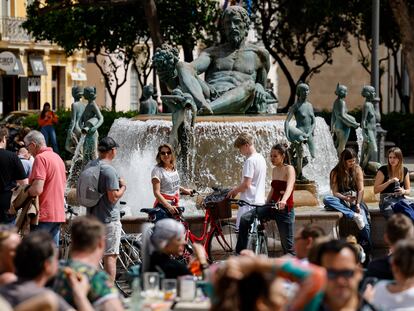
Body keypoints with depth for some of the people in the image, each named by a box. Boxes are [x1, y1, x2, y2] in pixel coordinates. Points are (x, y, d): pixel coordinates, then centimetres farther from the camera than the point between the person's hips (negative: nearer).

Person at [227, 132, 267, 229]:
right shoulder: (261, 158, 14)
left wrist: (234, 191, -2)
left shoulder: (250, 161, -15)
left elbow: (246, 184, -19)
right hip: (260, 201, 10)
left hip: (249, 202, -10)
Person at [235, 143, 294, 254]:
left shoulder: (289, 169, -10)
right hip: (272, 206, 6)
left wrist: (283, 200, -47)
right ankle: (240, 253, -10)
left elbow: (290, 186, -29)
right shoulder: (274, 170, 11)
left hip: (284, 209, -6)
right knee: (245, 218, -14)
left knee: (287, 245, -2)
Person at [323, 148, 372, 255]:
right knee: (326, 199, -33)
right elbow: (335, 192, -3)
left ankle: (366, 253, -24)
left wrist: (358, 204, -14)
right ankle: (354, 216, -38)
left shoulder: (357, 169, 8)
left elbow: (361, 189, 0)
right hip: (341, 201, 0)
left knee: (365, 224, -27)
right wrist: (345, 198, -24)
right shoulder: (335, 172, 5)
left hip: (356, 200, 0)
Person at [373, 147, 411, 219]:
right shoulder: (383, 170, 0)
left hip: (400, 199, 3)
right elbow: (375, 190, -4)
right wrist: (389, 181, -14)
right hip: (386, 199, -3)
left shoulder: (405, 171, 10)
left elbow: (408, 190, 17)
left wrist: (404, 191, -7)